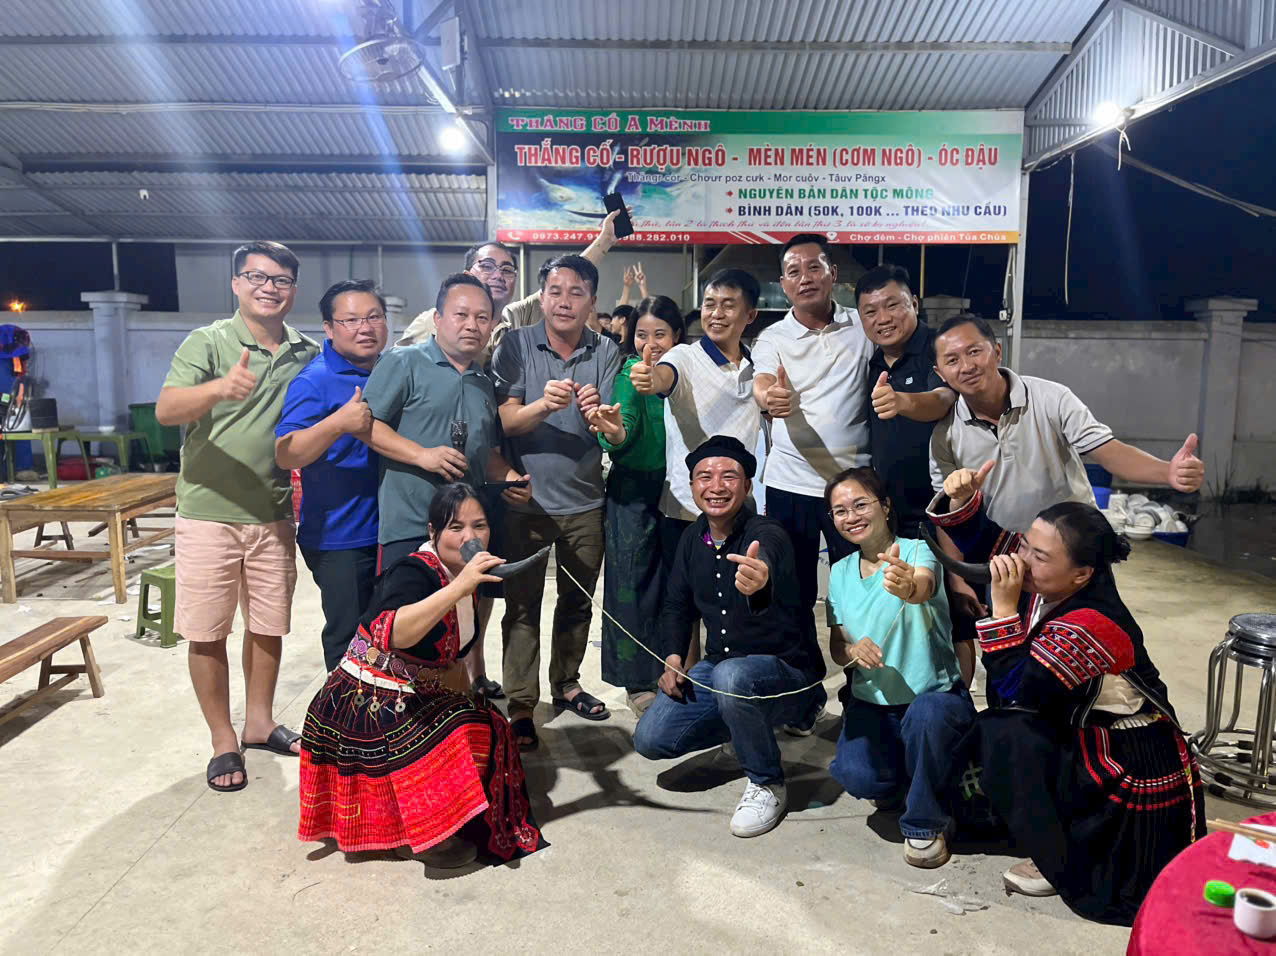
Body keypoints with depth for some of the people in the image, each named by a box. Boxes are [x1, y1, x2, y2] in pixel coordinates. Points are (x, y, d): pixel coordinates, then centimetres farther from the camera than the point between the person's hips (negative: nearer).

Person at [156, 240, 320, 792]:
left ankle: (260, 722, 32)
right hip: (208, 513, -3)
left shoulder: (308, 355, 6)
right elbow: (166, 410, -19)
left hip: (273, 515, 4)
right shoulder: (207, 343, -6)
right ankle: (223, 741, 20)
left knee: (268, 624, 14)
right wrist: (220, 388, -39)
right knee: (207, 633, 4)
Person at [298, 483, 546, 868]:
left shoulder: (467, 576, 4)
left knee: (485, 731, -6)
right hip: (365, 705, -9)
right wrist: (459, 587, -49)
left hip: (416, 702, 9)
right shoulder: (413, 572, -22)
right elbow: (395, 634, -44)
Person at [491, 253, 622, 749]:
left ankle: (566, 684, 36)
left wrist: (596, 411, -31)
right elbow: (506, 421, -13)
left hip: (584, 501, 3)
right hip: (526, 499, -3)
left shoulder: (606, 352, -1)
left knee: (578, 600, 16)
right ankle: (521, 706, 13)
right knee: (522, 605, 3)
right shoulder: (516, 345, -6)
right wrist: (544, 404, -33)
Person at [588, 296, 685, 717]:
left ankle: (668, 670, 30)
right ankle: (638, 683, 12)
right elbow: (624, 429, -26)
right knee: (633, 583, 1)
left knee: (671, 582, 13)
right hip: (633, 492, -4)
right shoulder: (630, 372, -10)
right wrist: (614, 432, -47)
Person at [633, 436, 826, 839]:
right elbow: (677, 605, 12)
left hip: (787, 672, -6)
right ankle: (744, 727, 20)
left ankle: (767, 784, -12)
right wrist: (673, 660, -2)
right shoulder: (693, 538, -1)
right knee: (651, 740, -7)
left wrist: (759, 585, -72)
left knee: (732, 675, -39)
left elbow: (766, 565, -49)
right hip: (719, 668, 7)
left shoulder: (767, 536, -23)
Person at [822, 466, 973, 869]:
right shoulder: (840, 572, 3)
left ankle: (924, 823, -10)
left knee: (925, 715, -38)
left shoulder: (916, 551, -12)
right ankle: (899, 786, 17)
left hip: (935, 695, -3)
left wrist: (908, 587, -62)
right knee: (856, 775, -23)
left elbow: (925, 587, -37)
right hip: (870, 701, 4)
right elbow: (836, 647, 6)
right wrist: (852, 650, -19)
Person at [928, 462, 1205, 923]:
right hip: (1089, 737, 9)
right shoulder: (1046, 578, -10)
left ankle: (1062, 865, -3)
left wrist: (1004, 605, -35)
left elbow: (1014, 690, -32)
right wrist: (962, 498, -19)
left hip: (1133, 772, -8)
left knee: (1002, 735, -21)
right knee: (983, 731, 2)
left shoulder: (1088, 626, -32)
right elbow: (983, 541, 1)